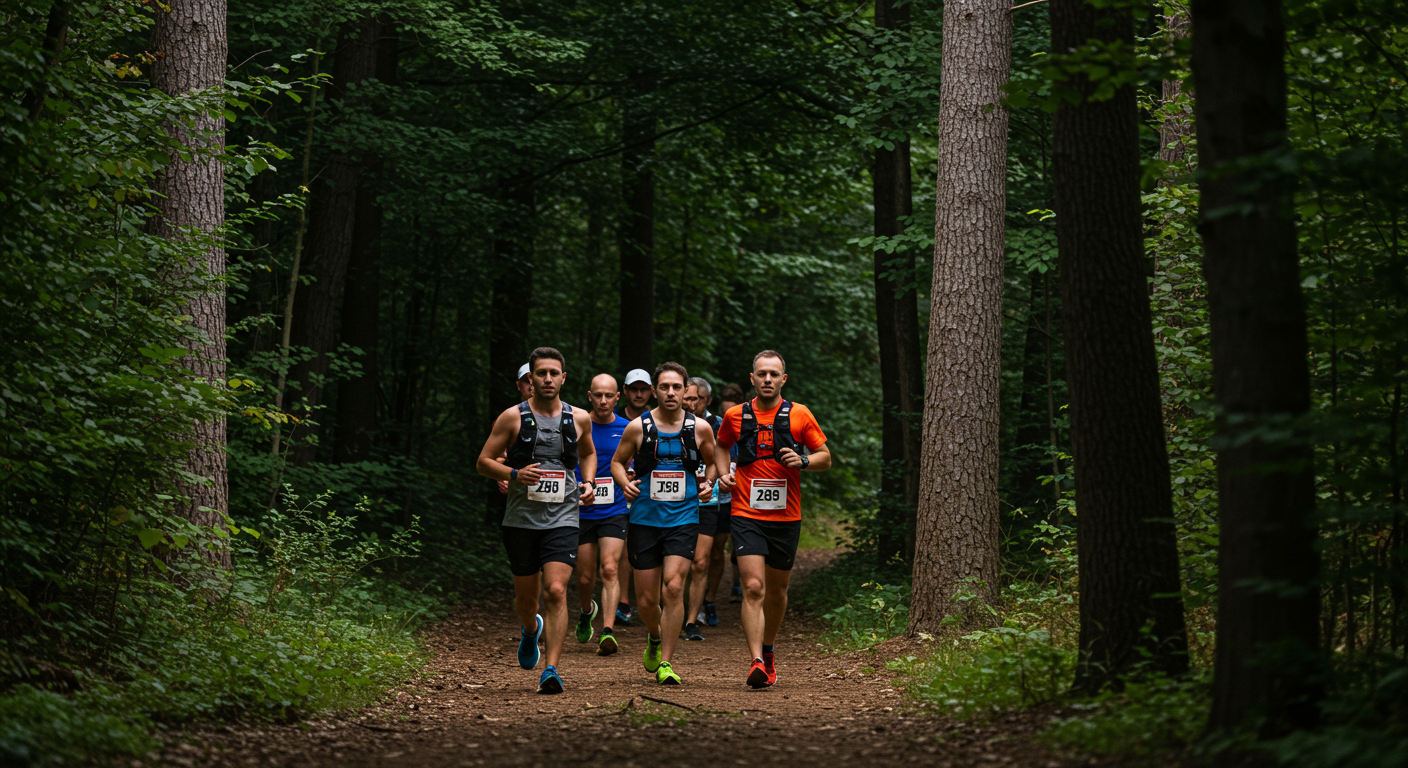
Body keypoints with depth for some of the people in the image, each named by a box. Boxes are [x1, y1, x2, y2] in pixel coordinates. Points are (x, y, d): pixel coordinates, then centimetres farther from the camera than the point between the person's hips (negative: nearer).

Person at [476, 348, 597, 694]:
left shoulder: (579, 419, 6)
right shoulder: (513, 417, -1)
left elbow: (588, 452, 26)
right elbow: (484, 461, 1)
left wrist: (589, 484, 8)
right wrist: (515, 474, -17)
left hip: (562, 519, 0)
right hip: (521, 519, 0)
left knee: (557, 590, -16)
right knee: (525, 595, 12)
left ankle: (551, 669, -15)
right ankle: (531, 630, 47)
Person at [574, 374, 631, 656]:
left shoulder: (628, 429, 1)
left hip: (614, 512, -1)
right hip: (581, 512, 1)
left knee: (609, 569, -17)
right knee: (585, 577, 7)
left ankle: (607, 631, -22)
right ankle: (587, 611, 40)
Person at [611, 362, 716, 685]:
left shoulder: (700, 428, 2)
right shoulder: (638, 427, 0)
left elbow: (713, 462, 18)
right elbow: (617, 462, 12)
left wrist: (708, 483, -1)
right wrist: (625, 483, -7)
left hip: (684, 519, -1)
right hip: (644, 520, 1)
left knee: (673, 587, -17)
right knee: (646, 600, 4)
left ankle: (666, 662, -8)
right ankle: (655, 639, 38)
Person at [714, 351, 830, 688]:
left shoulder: (800, 415, 1)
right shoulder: (735, 416, 4)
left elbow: (825, 458, 7)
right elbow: (721, 446, 24)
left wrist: (802, 461, -13)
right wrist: (723, 473, 6)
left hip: (786, 517, 1)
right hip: (746, 516, -1)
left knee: (777, 591, 13)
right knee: (753, 588, -15)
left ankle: (768, 651, 36)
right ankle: (757, 662, -20)